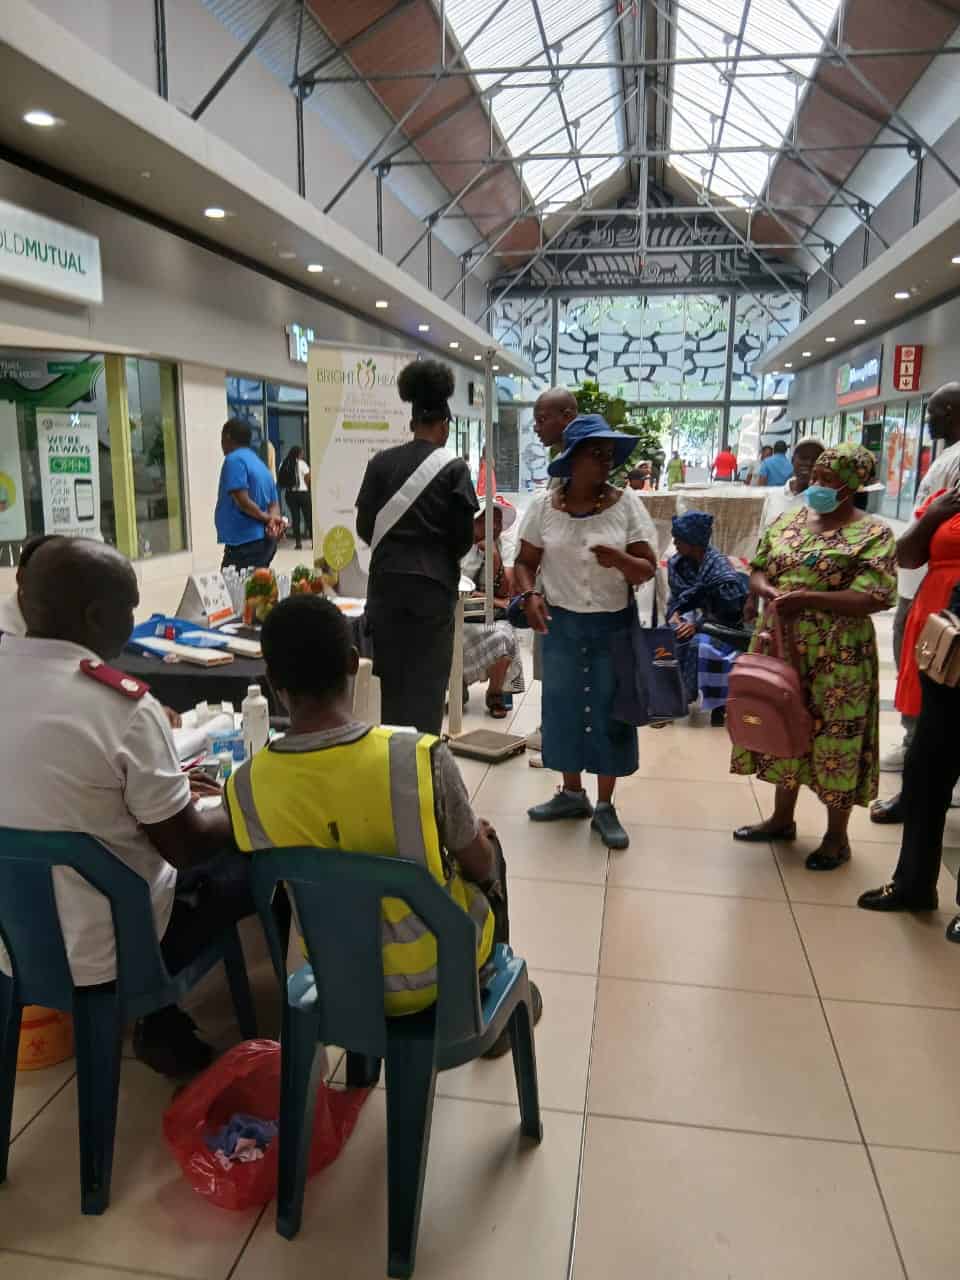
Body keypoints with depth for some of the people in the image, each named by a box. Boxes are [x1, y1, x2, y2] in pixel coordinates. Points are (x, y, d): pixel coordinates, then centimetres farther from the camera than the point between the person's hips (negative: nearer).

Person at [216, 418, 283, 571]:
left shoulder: (234, 459, -9)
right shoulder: (260, 464, 19)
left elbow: (242, 501, -18)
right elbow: (274, 503, 13)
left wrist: (267, 518, -7)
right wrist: (273, 519, -7)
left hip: (244, 543, -9)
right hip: (264, 541, 9)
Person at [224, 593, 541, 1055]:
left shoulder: (245, 786, -19)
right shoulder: (422, 757, -29)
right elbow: (479, 865, -12)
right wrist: (479, 835, 11)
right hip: (440, 968, -2)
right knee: (489, 849, 26)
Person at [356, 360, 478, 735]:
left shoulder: (380, 463, 1)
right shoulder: (453, 468, -6)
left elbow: (365, 526, 3)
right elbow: (464, 536, -5)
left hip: (387, 581, 3)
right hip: (433, 584, -3)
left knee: (392, 676, 13)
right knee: (428, 678, 5)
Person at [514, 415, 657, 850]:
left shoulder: (626, 504, -5)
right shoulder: (544, 505, -3)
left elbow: (648, 569, -5)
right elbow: (525, 562, 3)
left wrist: (618, 560, -25)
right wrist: (530, 595, -16)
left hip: (613, 624, -1)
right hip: (560, 623, 1)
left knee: (609, 711, 5)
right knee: (563, 707, 10)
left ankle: (605, 806, 18)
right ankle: (572, 793, 29)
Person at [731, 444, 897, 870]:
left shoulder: (872, 534, -9)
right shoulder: (787, 522, 8)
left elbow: (871, 599, -17)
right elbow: (757, 572, 10)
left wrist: (805, 598, -24)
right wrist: (772, 594, -13)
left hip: (837, 657, -5)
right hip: (779, 648, 6)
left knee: (833, 738, 5)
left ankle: (836, 836, 23)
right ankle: (783, 818, 35)